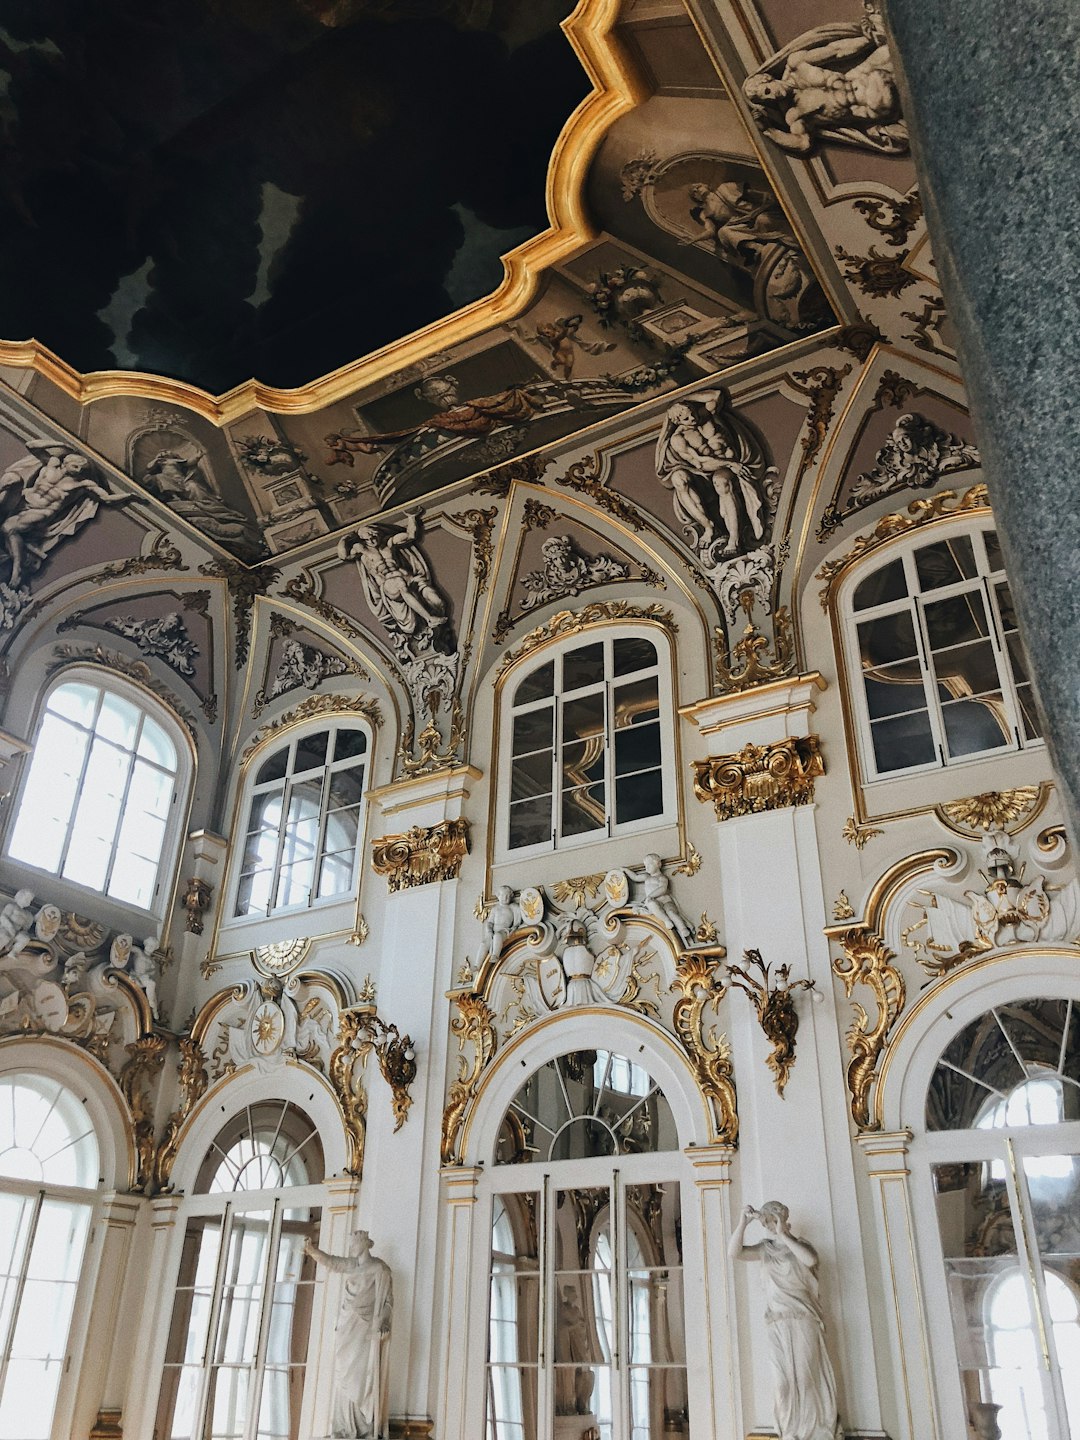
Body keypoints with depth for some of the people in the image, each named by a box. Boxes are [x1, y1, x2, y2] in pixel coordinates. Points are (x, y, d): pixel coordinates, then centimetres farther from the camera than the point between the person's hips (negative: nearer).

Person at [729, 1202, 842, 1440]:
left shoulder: (799, 1244, 5)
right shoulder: (765, 1248, 12)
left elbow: (810, 1259, -19)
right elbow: (734, 1253, -1)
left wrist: (783, 1235, -18)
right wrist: (742, 1223, -11)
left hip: (803, 1319, -2)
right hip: (777, 1323, 3)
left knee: (806, 1377, -8)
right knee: (784, 1380, -4)